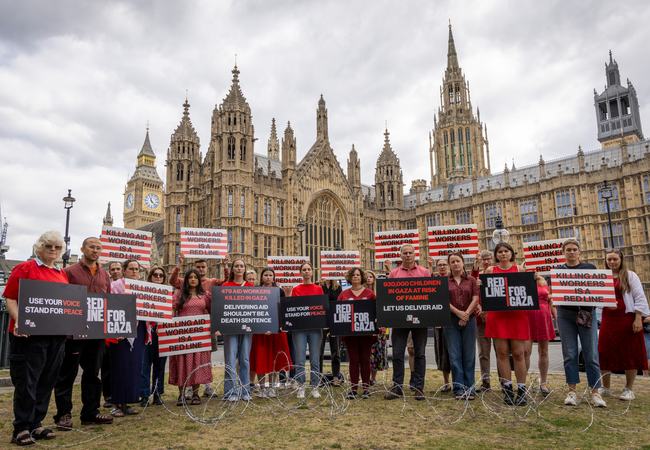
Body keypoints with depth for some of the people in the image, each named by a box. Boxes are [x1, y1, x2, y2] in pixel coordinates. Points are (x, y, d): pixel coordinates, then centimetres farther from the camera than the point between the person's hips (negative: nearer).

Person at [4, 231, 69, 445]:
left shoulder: (62, 274, 15)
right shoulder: (24, 268, -2)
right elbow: (11, 299, -7)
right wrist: (18, 322, -21)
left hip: (57, 335, 6)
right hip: (29, 333, -6)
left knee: (47, 381, 11)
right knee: (27, 381, -1)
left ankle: (36, 425, 22)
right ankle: (21, 429, 9)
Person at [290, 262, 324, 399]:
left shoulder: (319, 288, 9)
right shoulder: (296, 289, 7)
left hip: (315, 327, 1)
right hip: (299, 327, -1)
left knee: (315, 359, 3)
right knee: (300, 360, -1)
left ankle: (315, 387, 14)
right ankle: (301, 387, 10)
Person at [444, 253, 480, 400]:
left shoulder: (471, 280, 8)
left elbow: (475, 299, 0)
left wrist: (466, 314, -12)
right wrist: (458, 313, -14)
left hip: (469, 320, 1)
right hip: (451, 320, 0)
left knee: (469, 355, 4)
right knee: (455, 355, 0)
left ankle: (469, 388, 12)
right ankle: (459, 388, 6)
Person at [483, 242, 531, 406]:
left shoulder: (519, 269, 8)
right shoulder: (490, 270, 9)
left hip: (517, 314, 0)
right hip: (497, 315, 1)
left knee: (518, 352, -1)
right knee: (502, 352, 1)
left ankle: (521, 390, 8)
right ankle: (507, 389, 9)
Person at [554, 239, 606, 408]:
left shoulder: (590, 268, 8)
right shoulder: (557, 270, 9)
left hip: (586, 314, 0)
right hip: (565, 314, 1)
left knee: (591, 354, -2)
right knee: (570, 354, 2)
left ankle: (595, 392, 6)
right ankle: (572, 391, 9)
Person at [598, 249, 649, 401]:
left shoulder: (630, 275, 0)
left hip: (627, 318, -4)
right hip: (608, 320, 4)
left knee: (630, 353, 2)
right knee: (605, 353, 5)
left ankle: (629, 389, 13)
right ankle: (605, 388, 16)